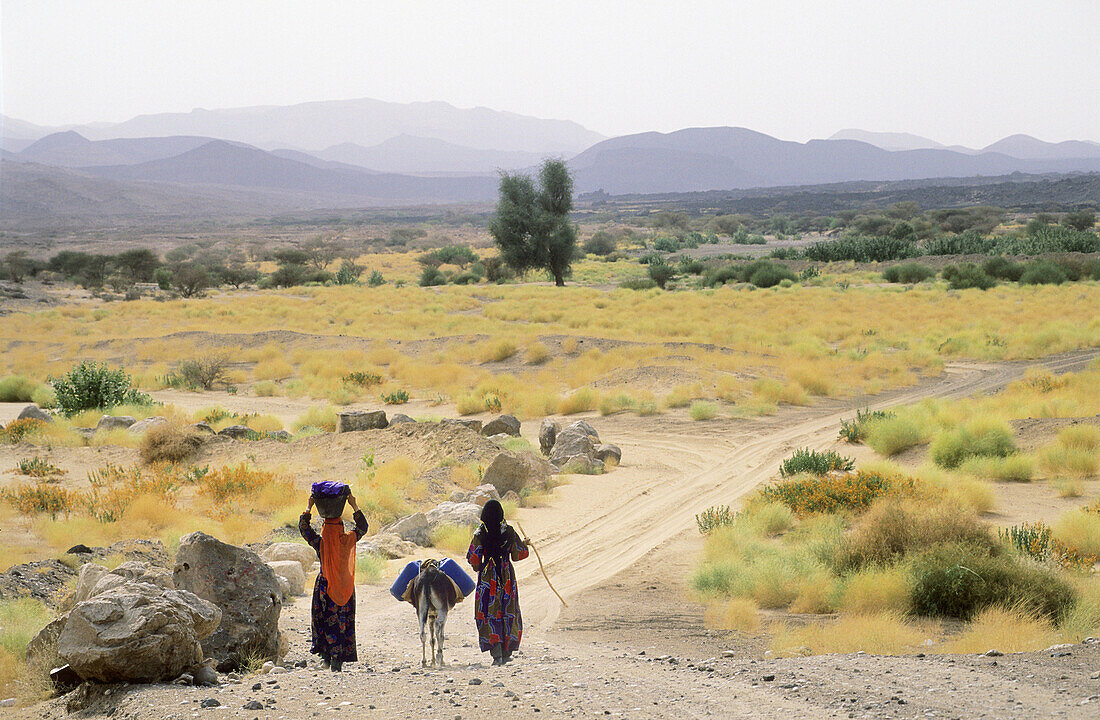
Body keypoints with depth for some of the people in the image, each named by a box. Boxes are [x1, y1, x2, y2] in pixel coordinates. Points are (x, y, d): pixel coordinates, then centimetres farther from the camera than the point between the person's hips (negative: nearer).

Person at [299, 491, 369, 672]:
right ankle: (338, 660, 6)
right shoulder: (348, 541, -10)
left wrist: (309, 508, 5)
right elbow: (362, 527, 8)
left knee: (327, 621, 9)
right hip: (346, 588, 1)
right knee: (344, 622, 8)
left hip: (325, 587, -1)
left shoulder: (320, 543, -13)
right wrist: (355, 506, 8)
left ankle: (327, 656, 7)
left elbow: (303, 527, 3)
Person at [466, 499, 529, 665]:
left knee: (489, 614, 1)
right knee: (508, 613, 12)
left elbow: (473, 559, -6)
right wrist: (525, 545, 24)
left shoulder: (480, 534, -8)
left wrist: (478, 569, 15)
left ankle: (496, 653, -10)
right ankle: (507, 652, 12)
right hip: (507, 576, 2)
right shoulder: (509, 531, -2)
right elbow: (517, 555, 4)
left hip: (488, 576, -2)